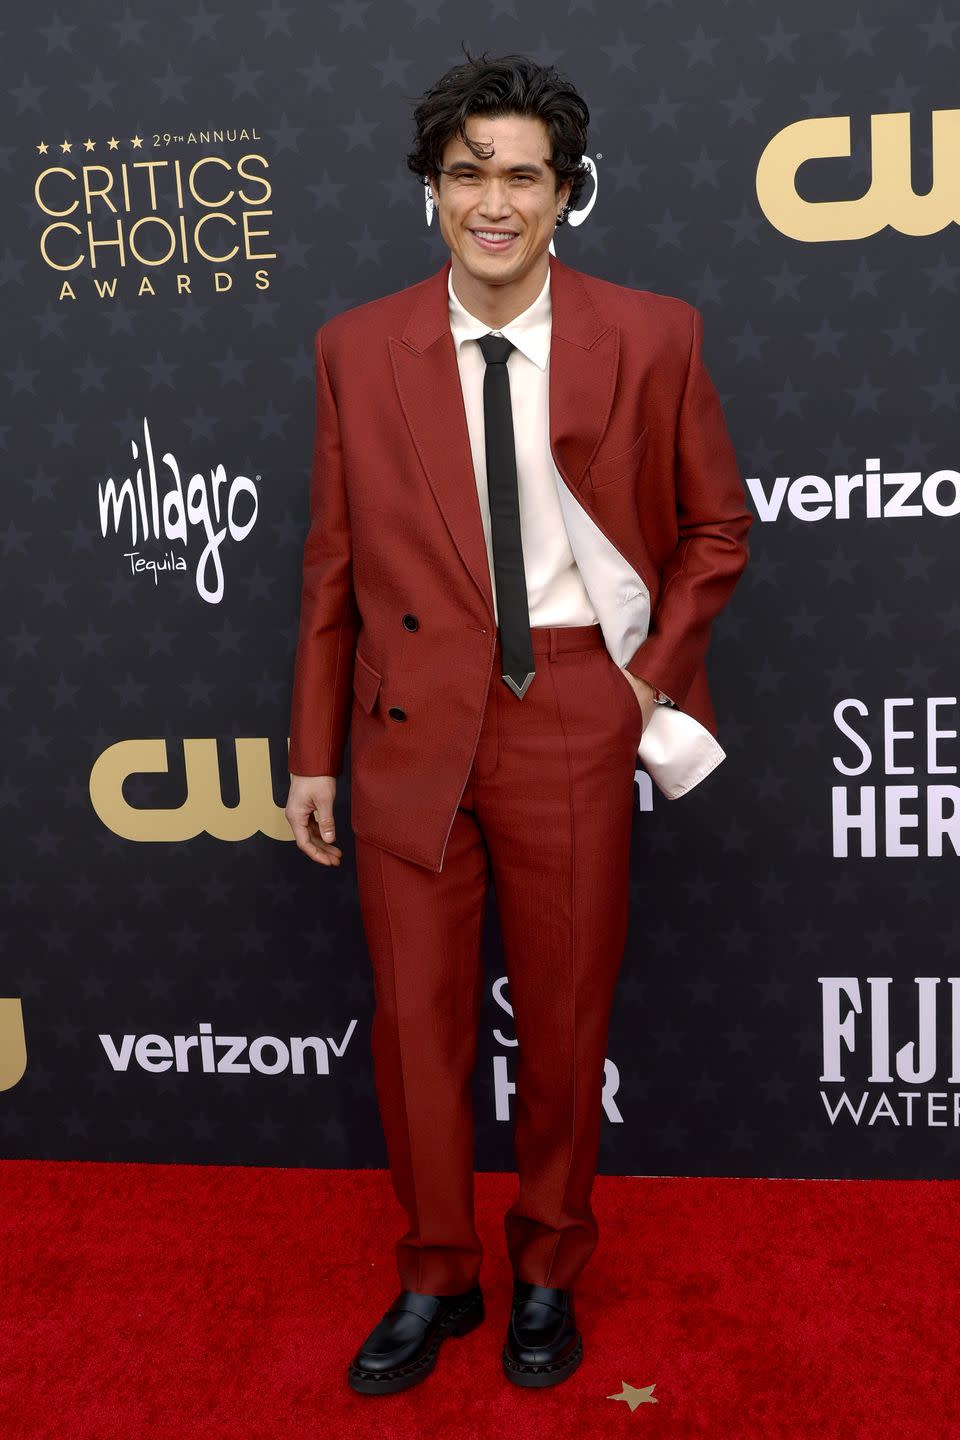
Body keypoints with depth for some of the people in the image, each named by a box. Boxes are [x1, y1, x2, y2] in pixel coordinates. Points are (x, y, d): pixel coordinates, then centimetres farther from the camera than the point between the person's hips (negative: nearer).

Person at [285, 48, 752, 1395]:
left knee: (564, 1019, 11)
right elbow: (334, 561, 5)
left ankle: (549, 1273, 36)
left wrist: (659, 669, 0)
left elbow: (716, 525, 10)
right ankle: (437, 1277, 33)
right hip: (412, 725, 1)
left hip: (576, 722, -1)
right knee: (415, 1018, 9)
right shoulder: (358, 349, 2)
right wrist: (315, 752, 5)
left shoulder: (651, 337, -1)